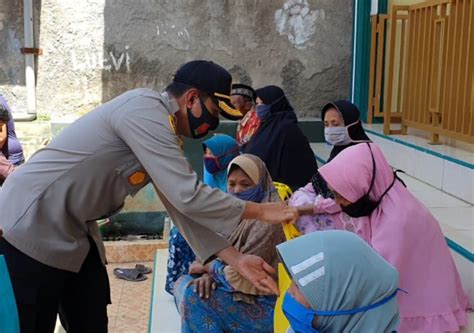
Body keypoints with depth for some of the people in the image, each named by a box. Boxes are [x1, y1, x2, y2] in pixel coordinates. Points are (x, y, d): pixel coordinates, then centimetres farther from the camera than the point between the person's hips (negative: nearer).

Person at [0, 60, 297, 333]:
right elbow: (188, 196, -28)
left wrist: (235, 259, -2)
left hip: (72, 229, 9)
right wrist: (261, 211, -17)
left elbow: (182, 204, 6)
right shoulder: (144, 109, -24)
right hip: (31, 224, -9)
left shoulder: (166, 132, 6)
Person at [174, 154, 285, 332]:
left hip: (263, 305, -9)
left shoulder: (267, 221, -24)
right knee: (183, 283, 1)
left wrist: (207, 267, -8)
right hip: (242, 291, 9)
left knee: (193, 295, -16)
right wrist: (209, 273, -13)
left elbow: (239, 275, -24)